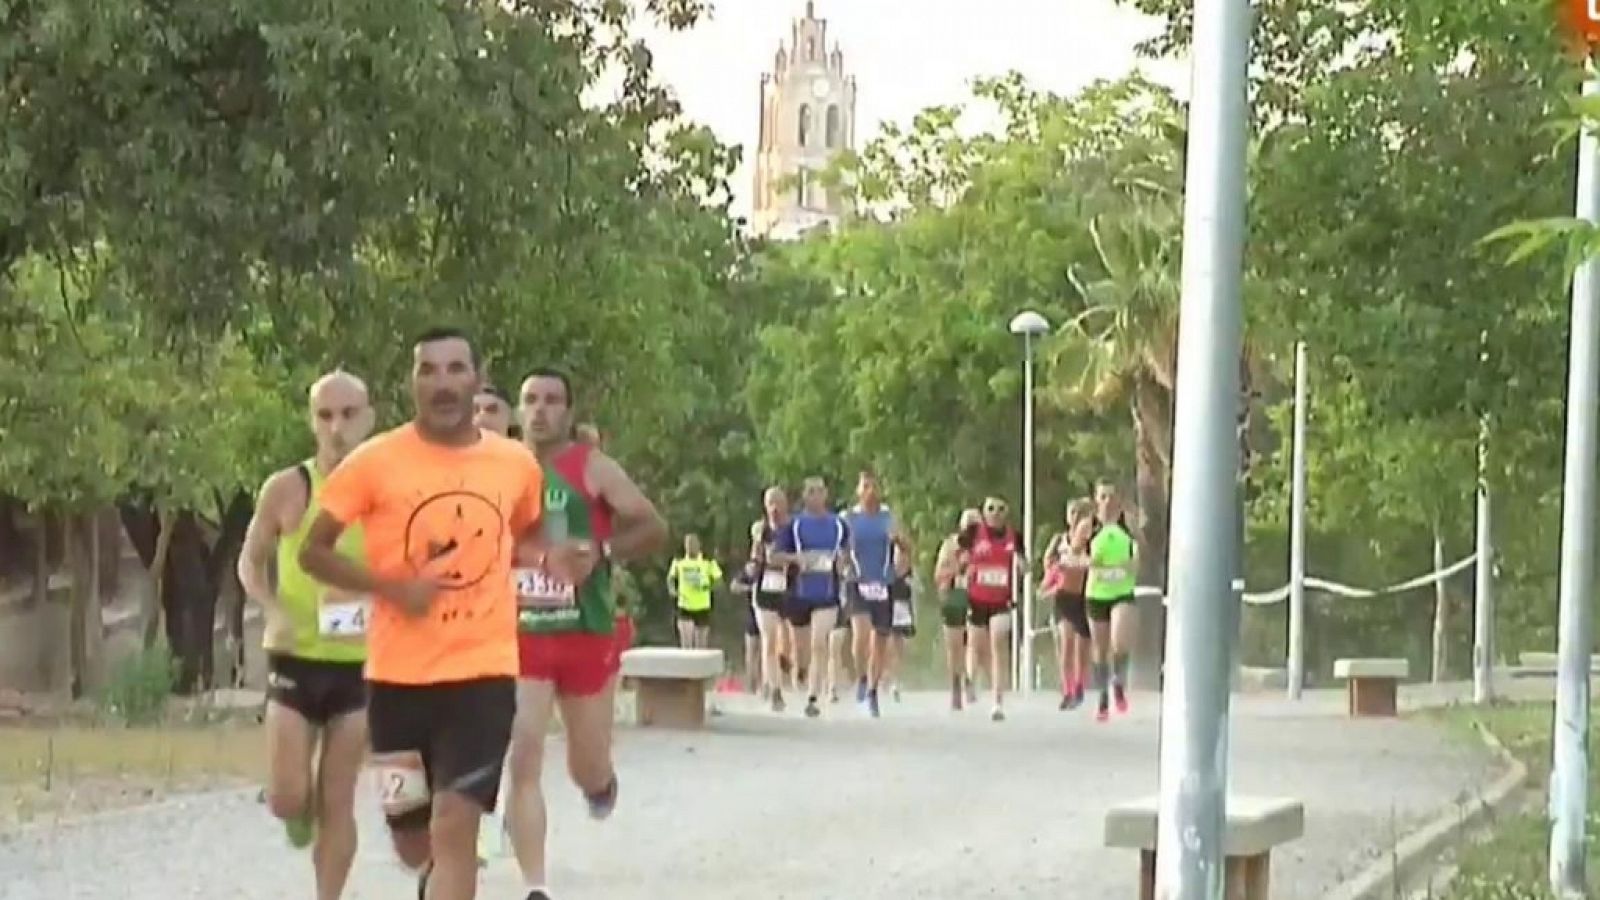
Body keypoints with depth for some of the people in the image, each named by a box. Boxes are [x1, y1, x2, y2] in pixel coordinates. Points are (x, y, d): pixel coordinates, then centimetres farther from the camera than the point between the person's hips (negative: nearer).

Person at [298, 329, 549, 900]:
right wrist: (392, 587, -17)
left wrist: (552, 559, 0)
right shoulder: (375, 462, -7)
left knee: (454, 828, -13)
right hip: (398, 674, 0)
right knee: (410, 836, 12)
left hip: (484, 670, 0)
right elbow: (313, 552, -3)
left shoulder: (517, 464, 2)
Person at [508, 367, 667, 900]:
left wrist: (600, 553, -22)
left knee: (589, 772, 9)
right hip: (519, 634, 2)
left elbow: (654, 530, -8)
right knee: (523, 760, -13)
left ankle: (602, 782, 49)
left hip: (586, 634, -1)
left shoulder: (593, 468, -4)